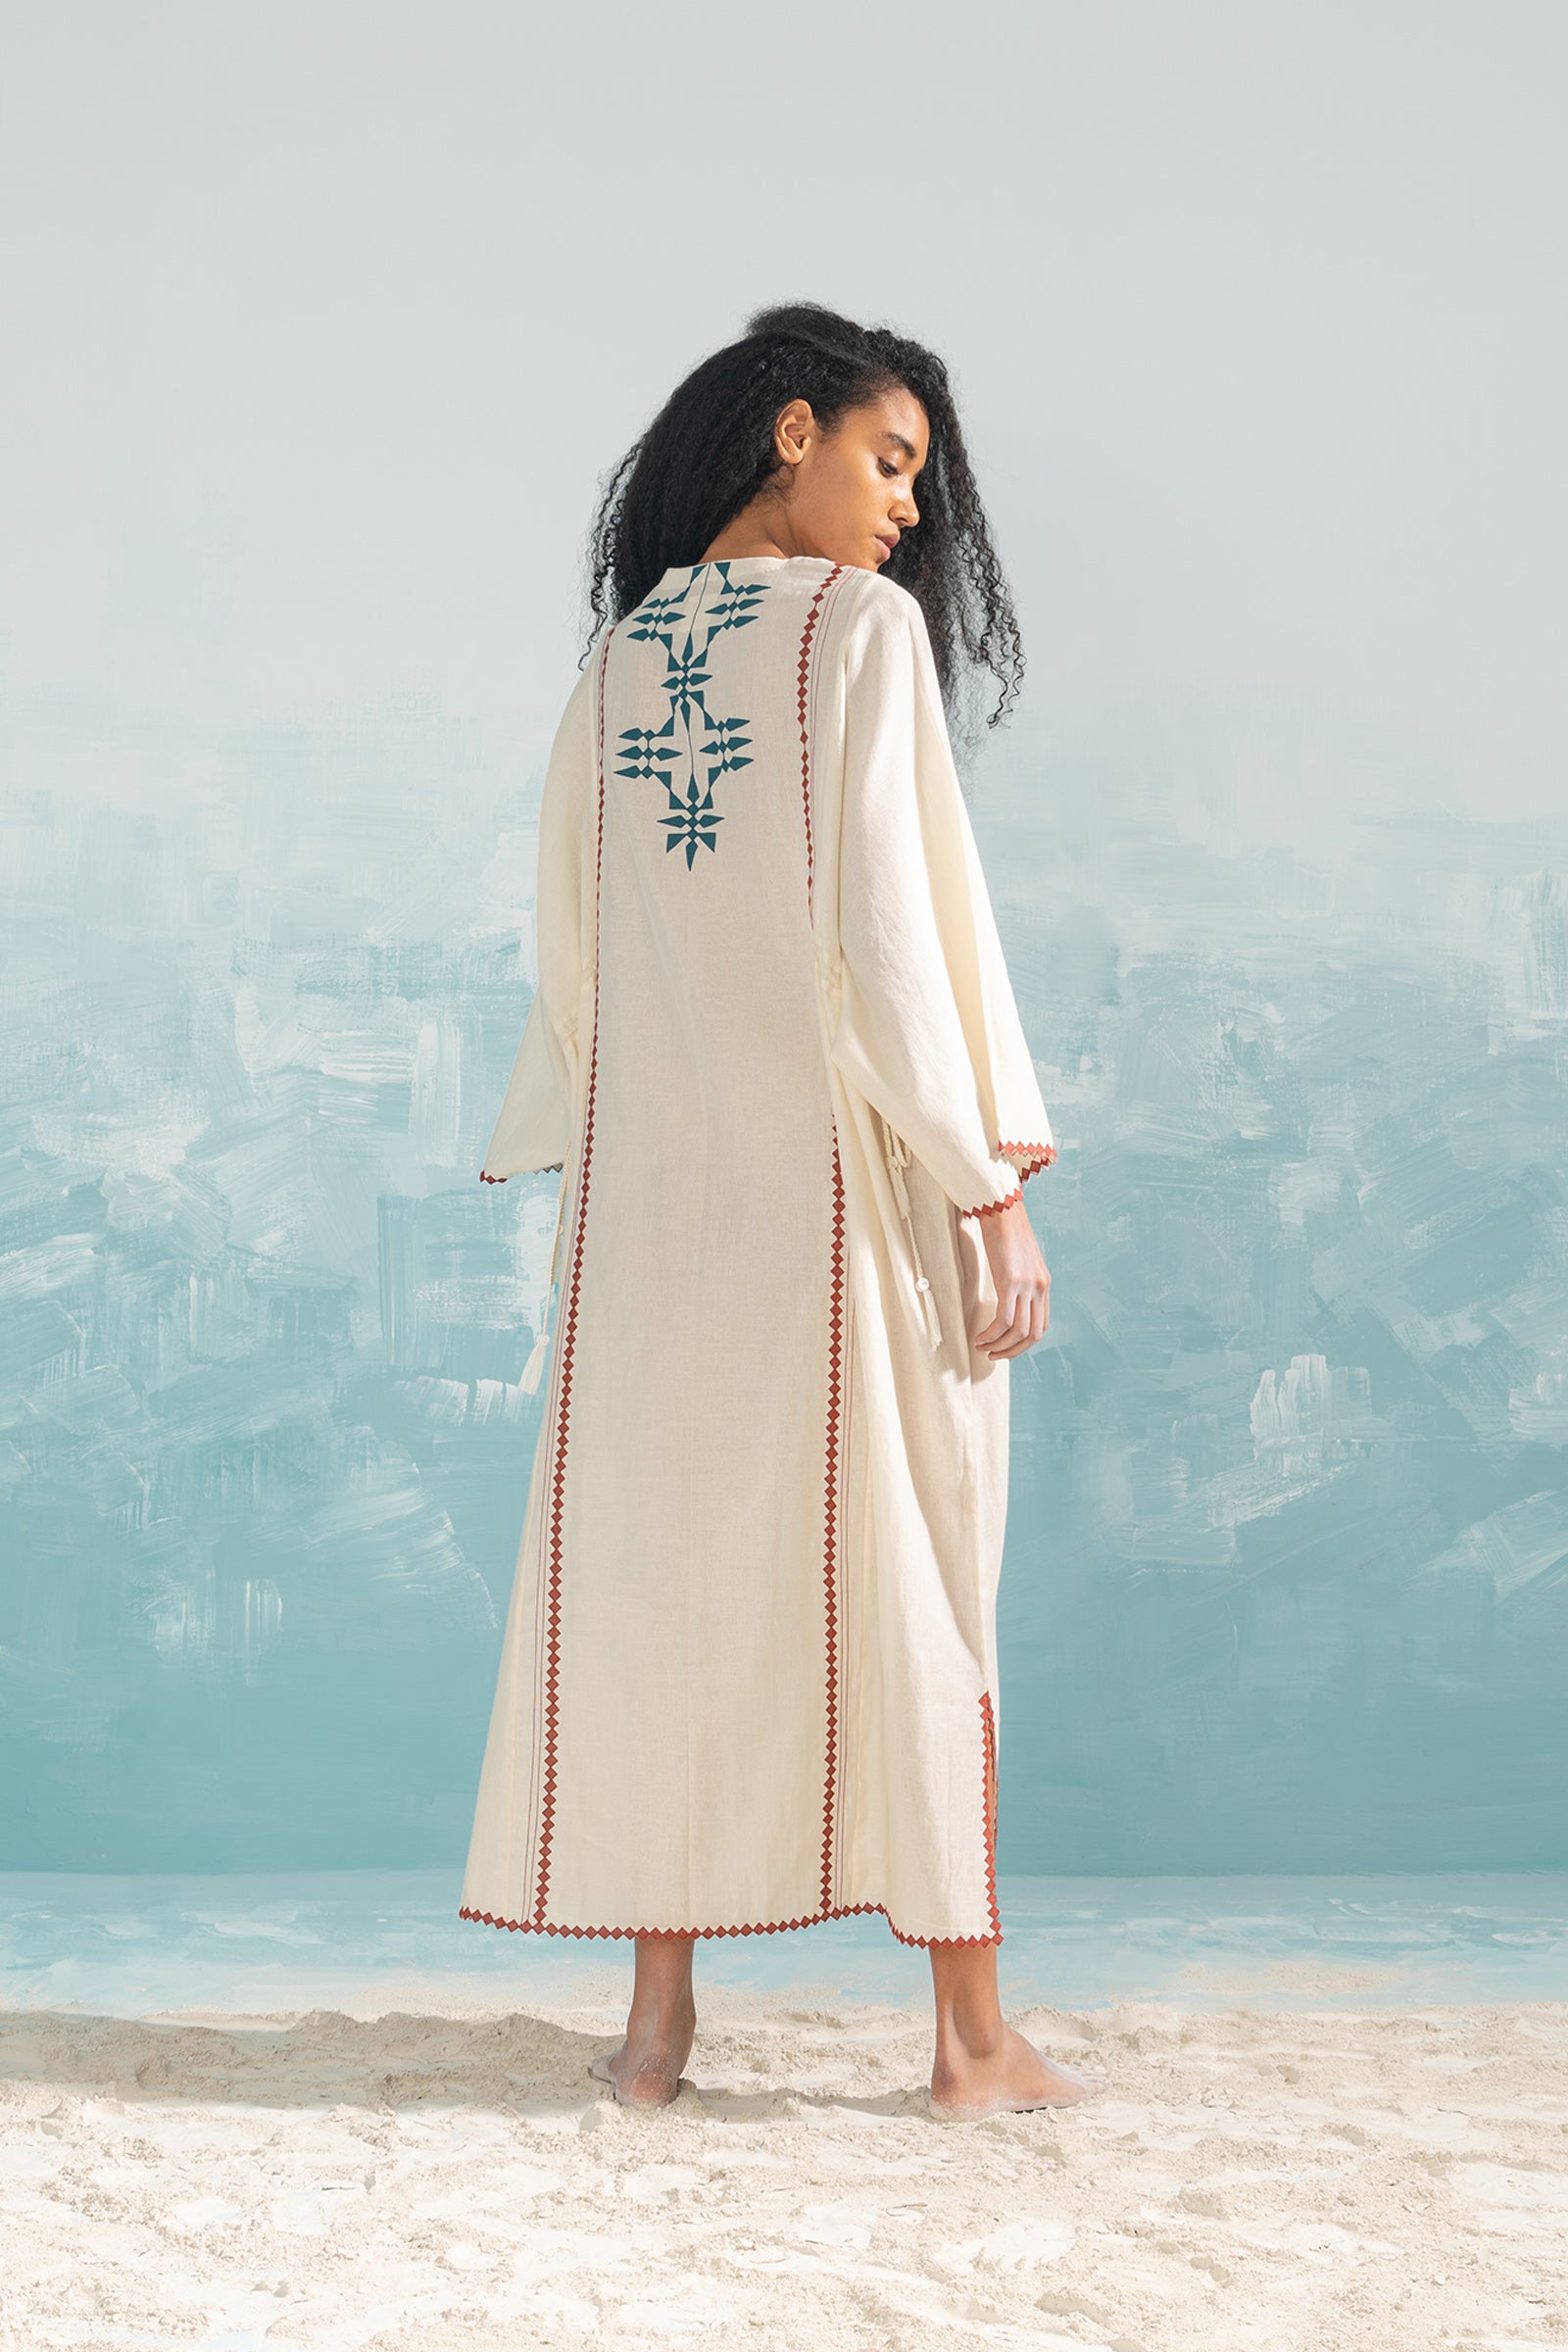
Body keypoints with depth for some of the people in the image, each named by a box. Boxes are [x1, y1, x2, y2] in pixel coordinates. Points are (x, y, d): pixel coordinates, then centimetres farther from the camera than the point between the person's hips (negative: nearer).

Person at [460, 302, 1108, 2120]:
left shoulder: (618, 650, 11)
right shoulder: (862, 624, -5)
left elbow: (567, 946, 12)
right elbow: (887, 919, -13)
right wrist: (992, 1185, -12)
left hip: (652, 1187, 5)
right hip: (843, 1171, -4)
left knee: (658, 1561, 8)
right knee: (902, 1573, 2)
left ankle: (658, 2014, 13)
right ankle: (971, 2034, 8)